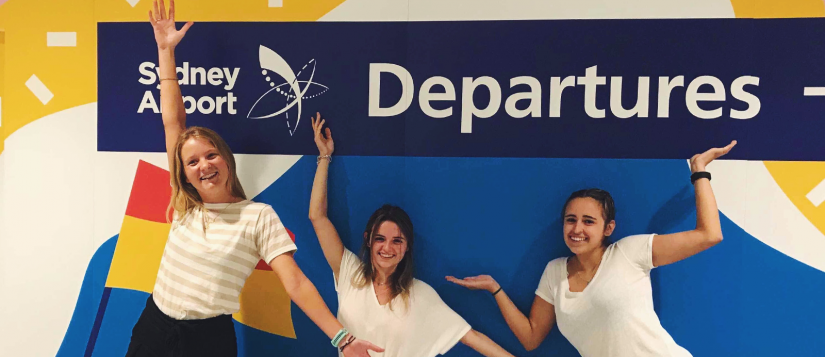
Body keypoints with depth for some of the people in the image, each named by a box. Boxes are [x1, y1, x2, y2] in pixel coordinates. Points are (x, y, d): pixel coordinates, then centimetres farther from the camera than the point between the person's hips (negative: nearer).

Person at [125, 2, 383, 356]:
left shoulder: (259, 216, -11)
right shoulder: (185, 205, 1)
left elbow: (295, 284, -16)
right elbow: (173, 121, 3)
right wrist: (166, 50, 5)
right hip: (152, 327, 4)